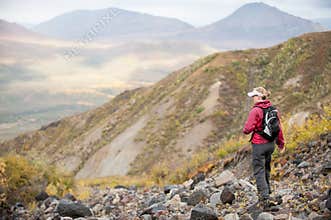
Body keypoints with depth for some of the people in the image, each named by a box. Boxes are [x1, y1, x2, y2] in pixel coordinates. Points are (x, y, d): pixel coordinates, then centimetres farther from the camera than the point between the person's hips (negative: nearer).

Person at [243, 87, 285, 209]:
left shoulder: (255, 111, -17)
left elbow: (248, 129, -18)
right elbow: (278, 128, 11)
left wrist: (244, 130, 6)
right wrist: (281, 143, 21)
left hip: (259, 144, -7)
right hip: (270, 144, 7)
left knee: (259, 171, -1)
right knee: (266, 169, 21)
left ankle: (265, 198, -7)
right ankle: (267, 192, 33)